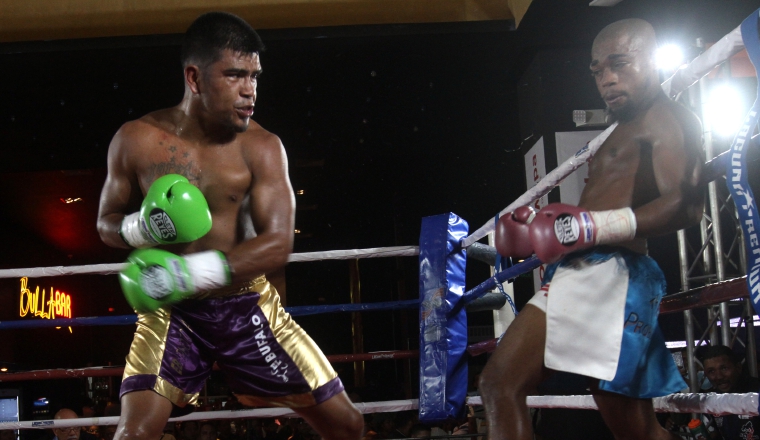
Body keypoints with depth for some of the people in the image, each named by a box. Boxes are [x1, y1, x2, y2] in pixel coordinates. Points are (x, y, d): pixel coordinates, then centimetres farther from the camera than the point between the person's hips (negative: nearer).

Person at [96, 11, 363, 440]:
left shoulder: (262, 147, -9)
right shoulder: (136, 141, -7)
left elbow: (277, 244, -17)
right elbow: (107, 224, 6)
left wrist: (193, 271, -30)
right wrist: (140, 228, -19)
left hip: (247, 307, 1)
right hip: (172, 312, -1)